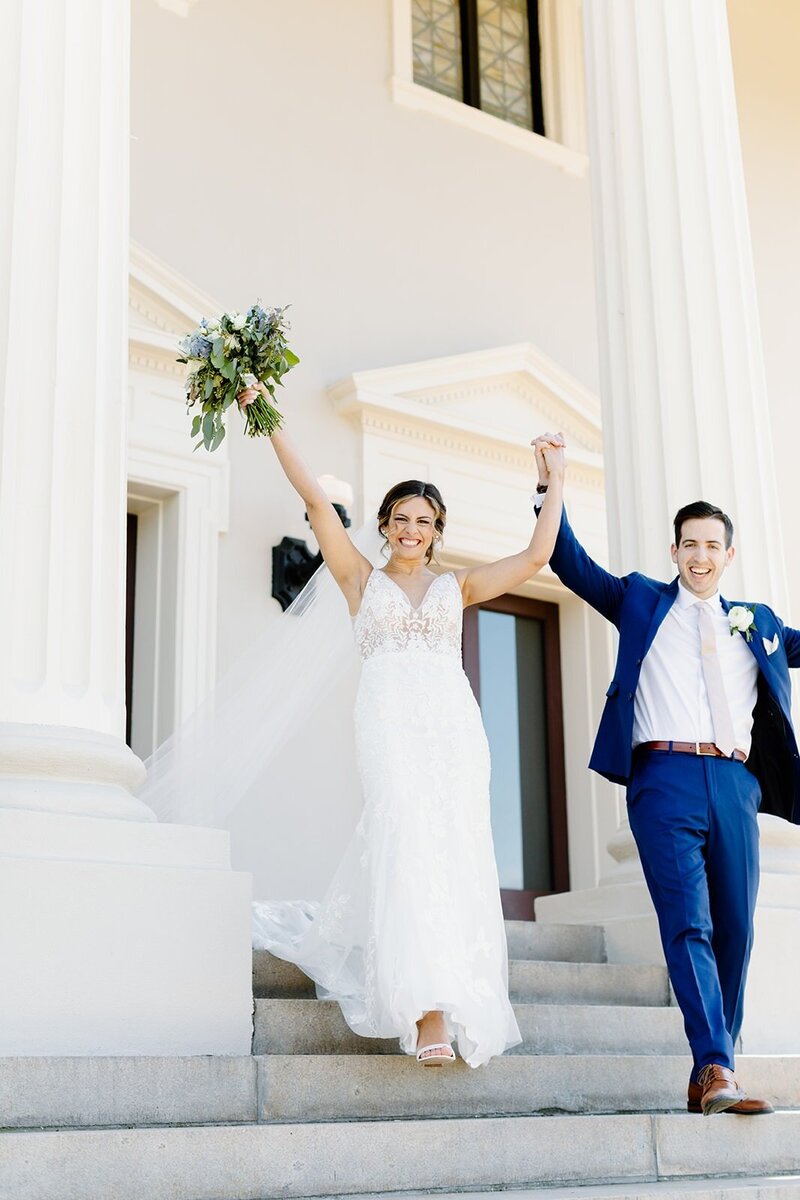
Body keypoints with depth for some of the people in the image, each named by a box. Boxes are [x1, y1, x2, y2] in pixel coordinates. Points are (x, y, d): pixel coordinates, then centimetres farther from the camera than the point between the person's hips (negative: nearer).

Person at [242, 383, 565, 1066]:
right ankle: (431, 1014, -22)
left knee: (455, 849, -6)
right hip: (391, 721, -3)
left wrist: (556, 482, 20)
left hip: (453, 723, 3)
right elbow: (315, 499, 11)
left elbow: (537, 554, 16)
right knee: (409, 842, -18)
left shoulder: (456, 586, 21)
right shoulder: (361, 578, 16)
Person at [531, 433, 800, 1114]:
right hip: (666, 778, -3)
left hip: (737, 782, 3)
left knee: (735, 931, 2)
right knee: (687, 925, -13)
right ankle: (715, 1072, -19)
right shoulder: (640, 602, 16)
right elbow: (572, 563, 11)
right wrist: (549, 488, 2)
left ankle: (712, 1075, 11)